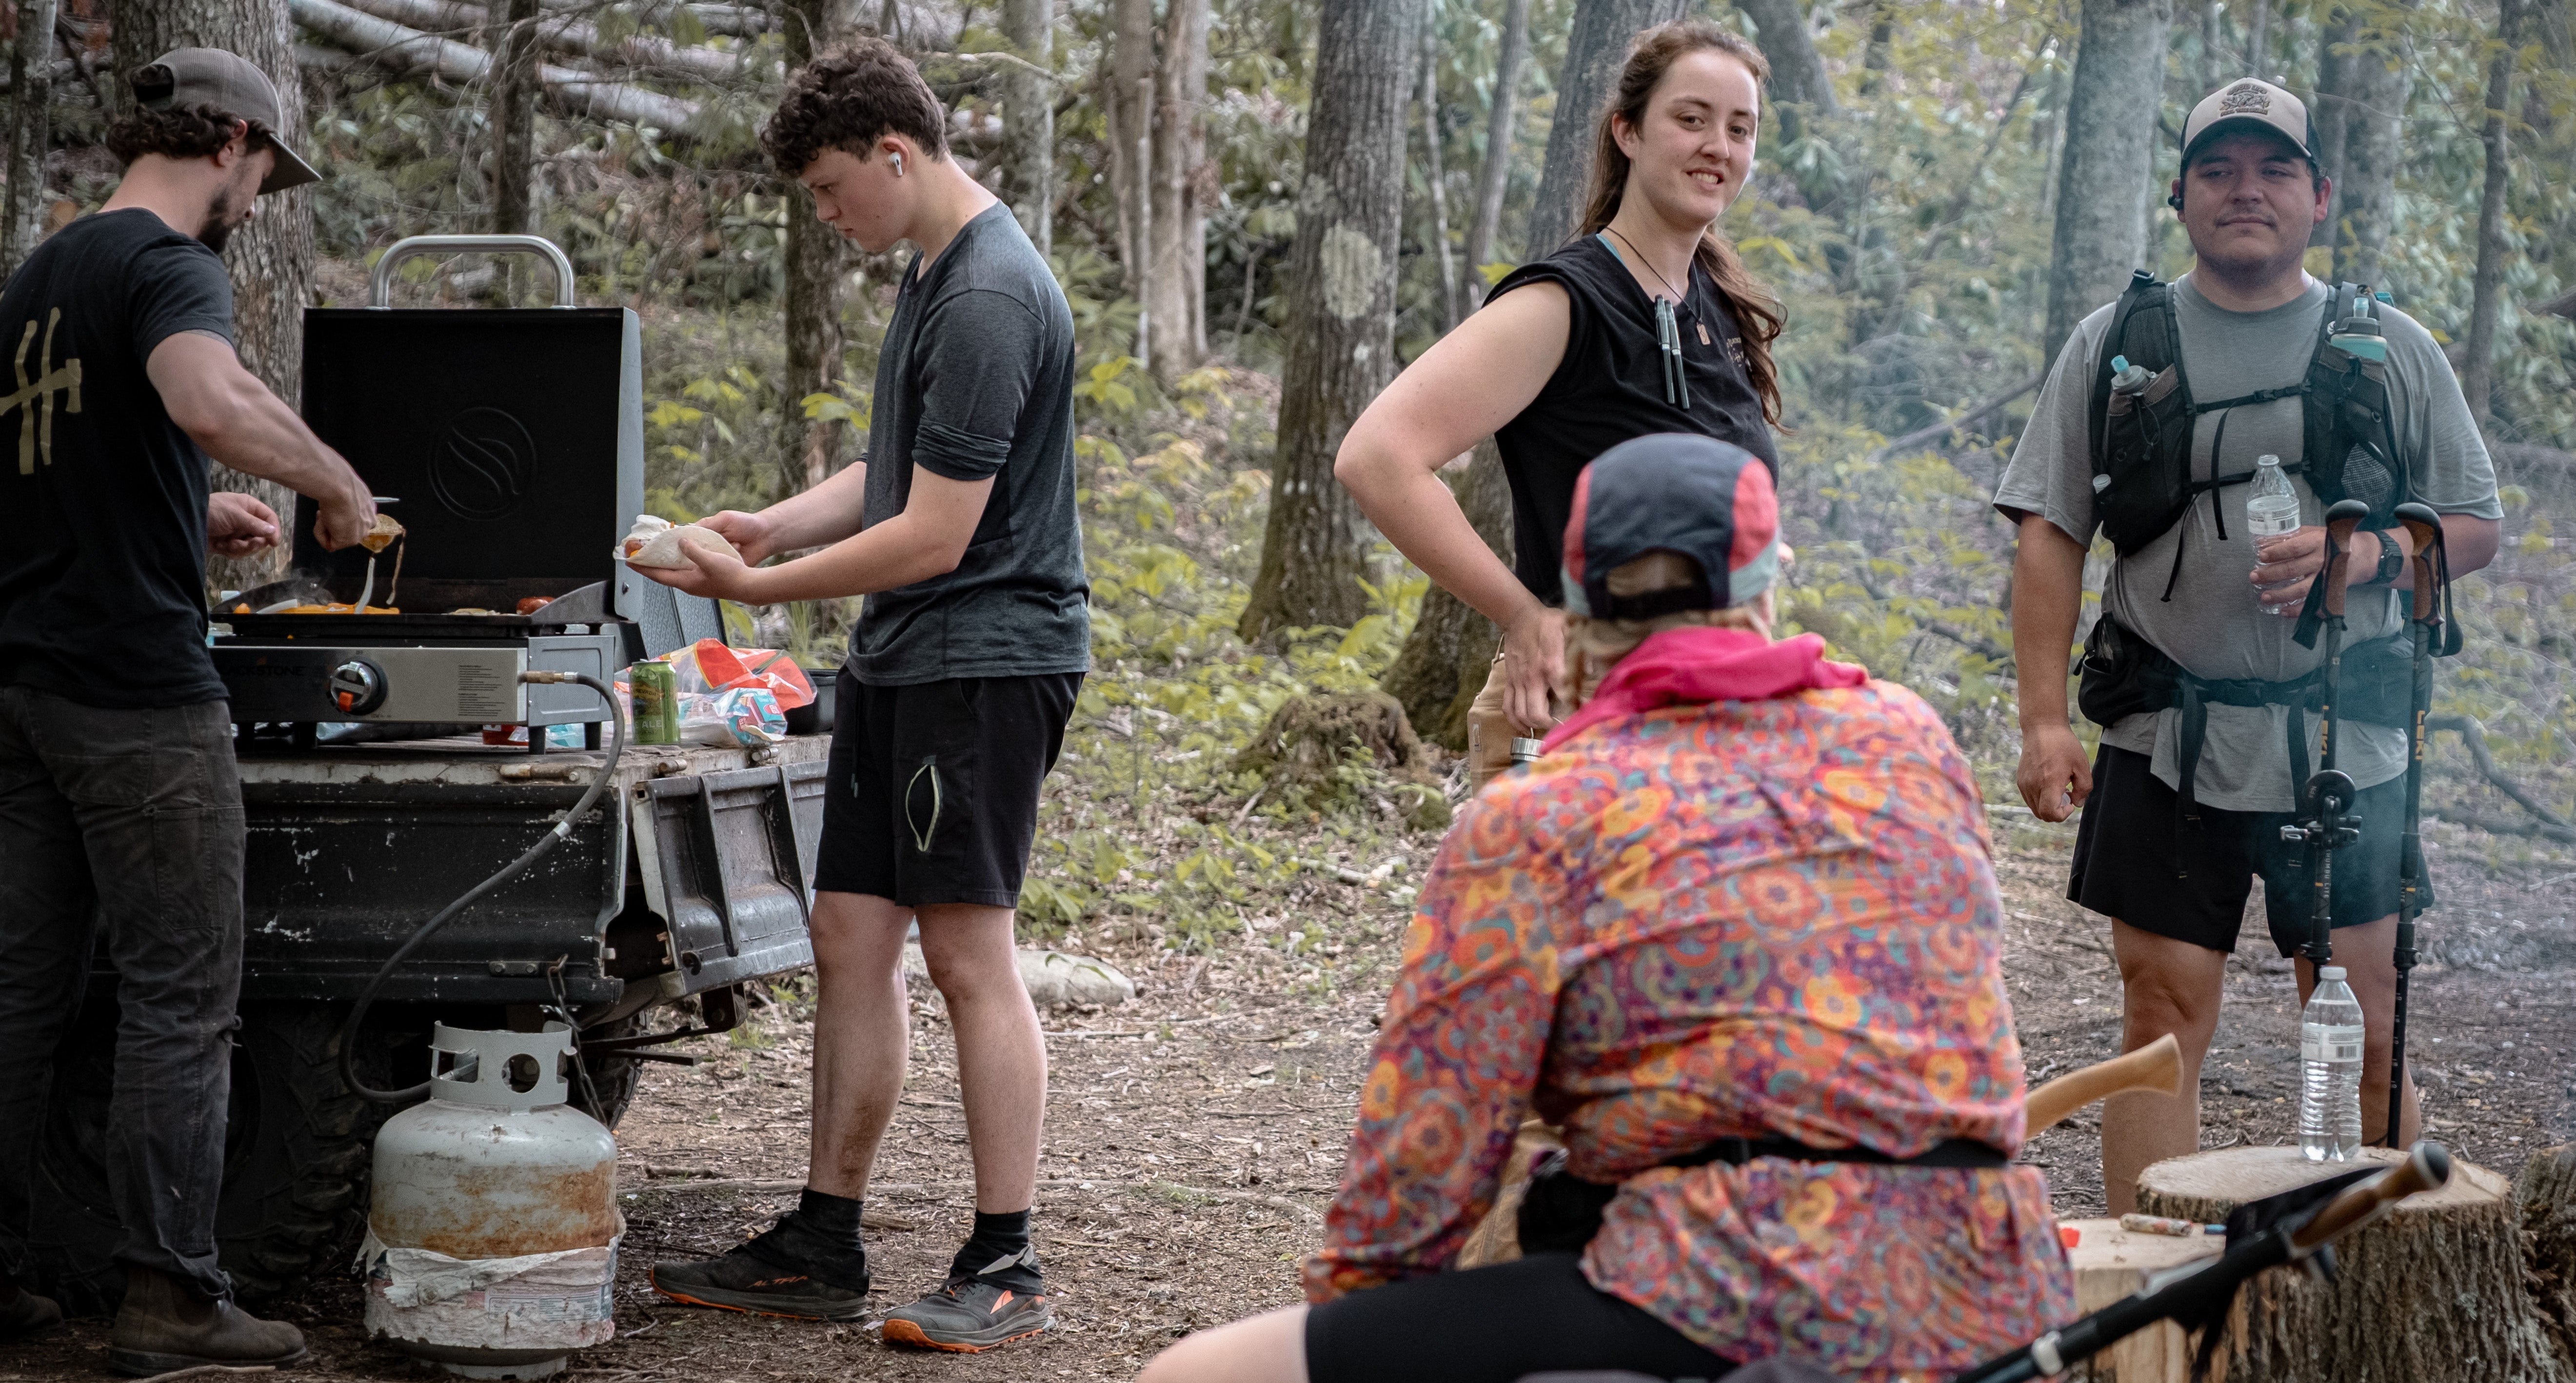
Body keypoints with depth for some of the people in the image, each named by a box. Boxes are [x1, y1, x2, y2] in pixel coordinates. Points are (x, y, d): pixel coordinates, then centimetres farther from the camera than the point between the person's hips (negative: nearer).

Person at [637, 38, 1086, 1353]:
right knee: (849, 933, 10)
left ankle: (1005, 1267, -1)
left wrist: (760, 587, -13)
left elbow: (932, 534, -20)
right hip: (900, 655, 10)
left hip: (985, 653, -10)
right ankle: (821, 1245, 15)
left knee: (967, 948, -7)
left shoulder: (990, 302, -19)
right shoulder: (931, 272, 14)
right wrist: (765, 525, 9)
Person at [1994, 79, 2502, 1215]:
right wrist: (2044, 720, -4)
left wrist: (2368, 553, -11)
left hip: (2345, 746, 0)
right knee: (2162, 1017, -1)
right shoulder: (2116, 345, 7)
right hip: (2167, 745, 0)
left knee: (2365, 1033, 1)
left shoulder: (2392, 350, 8)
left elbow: (2476, 528, 10)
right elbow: (2050, 538, 6)